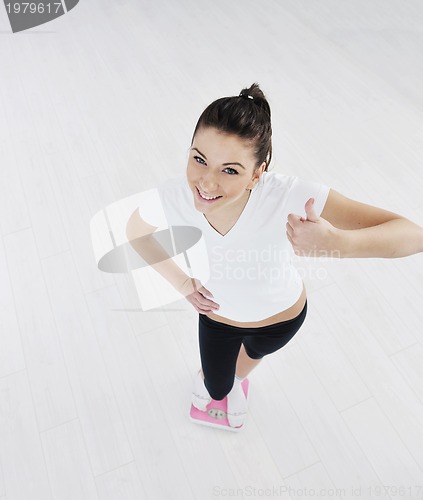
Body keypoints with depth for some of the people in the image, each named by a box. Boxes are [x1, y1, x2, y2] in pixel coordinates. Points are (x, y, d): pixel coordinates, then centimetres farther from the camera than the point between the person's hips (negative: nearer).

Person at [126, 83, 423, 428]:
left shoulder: (288, 196, -42)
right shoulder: (172, 197, -34)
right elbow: (136, 233, -8)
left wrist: (338, 242, -60)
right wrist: (182, 283, -12)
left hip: (281, 318, 0)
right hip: (217, 315, 1)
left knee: (253, 354, 36)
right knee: (217, 389, 29)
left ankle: (237, 380, 75)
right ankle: (208, 374, 68)